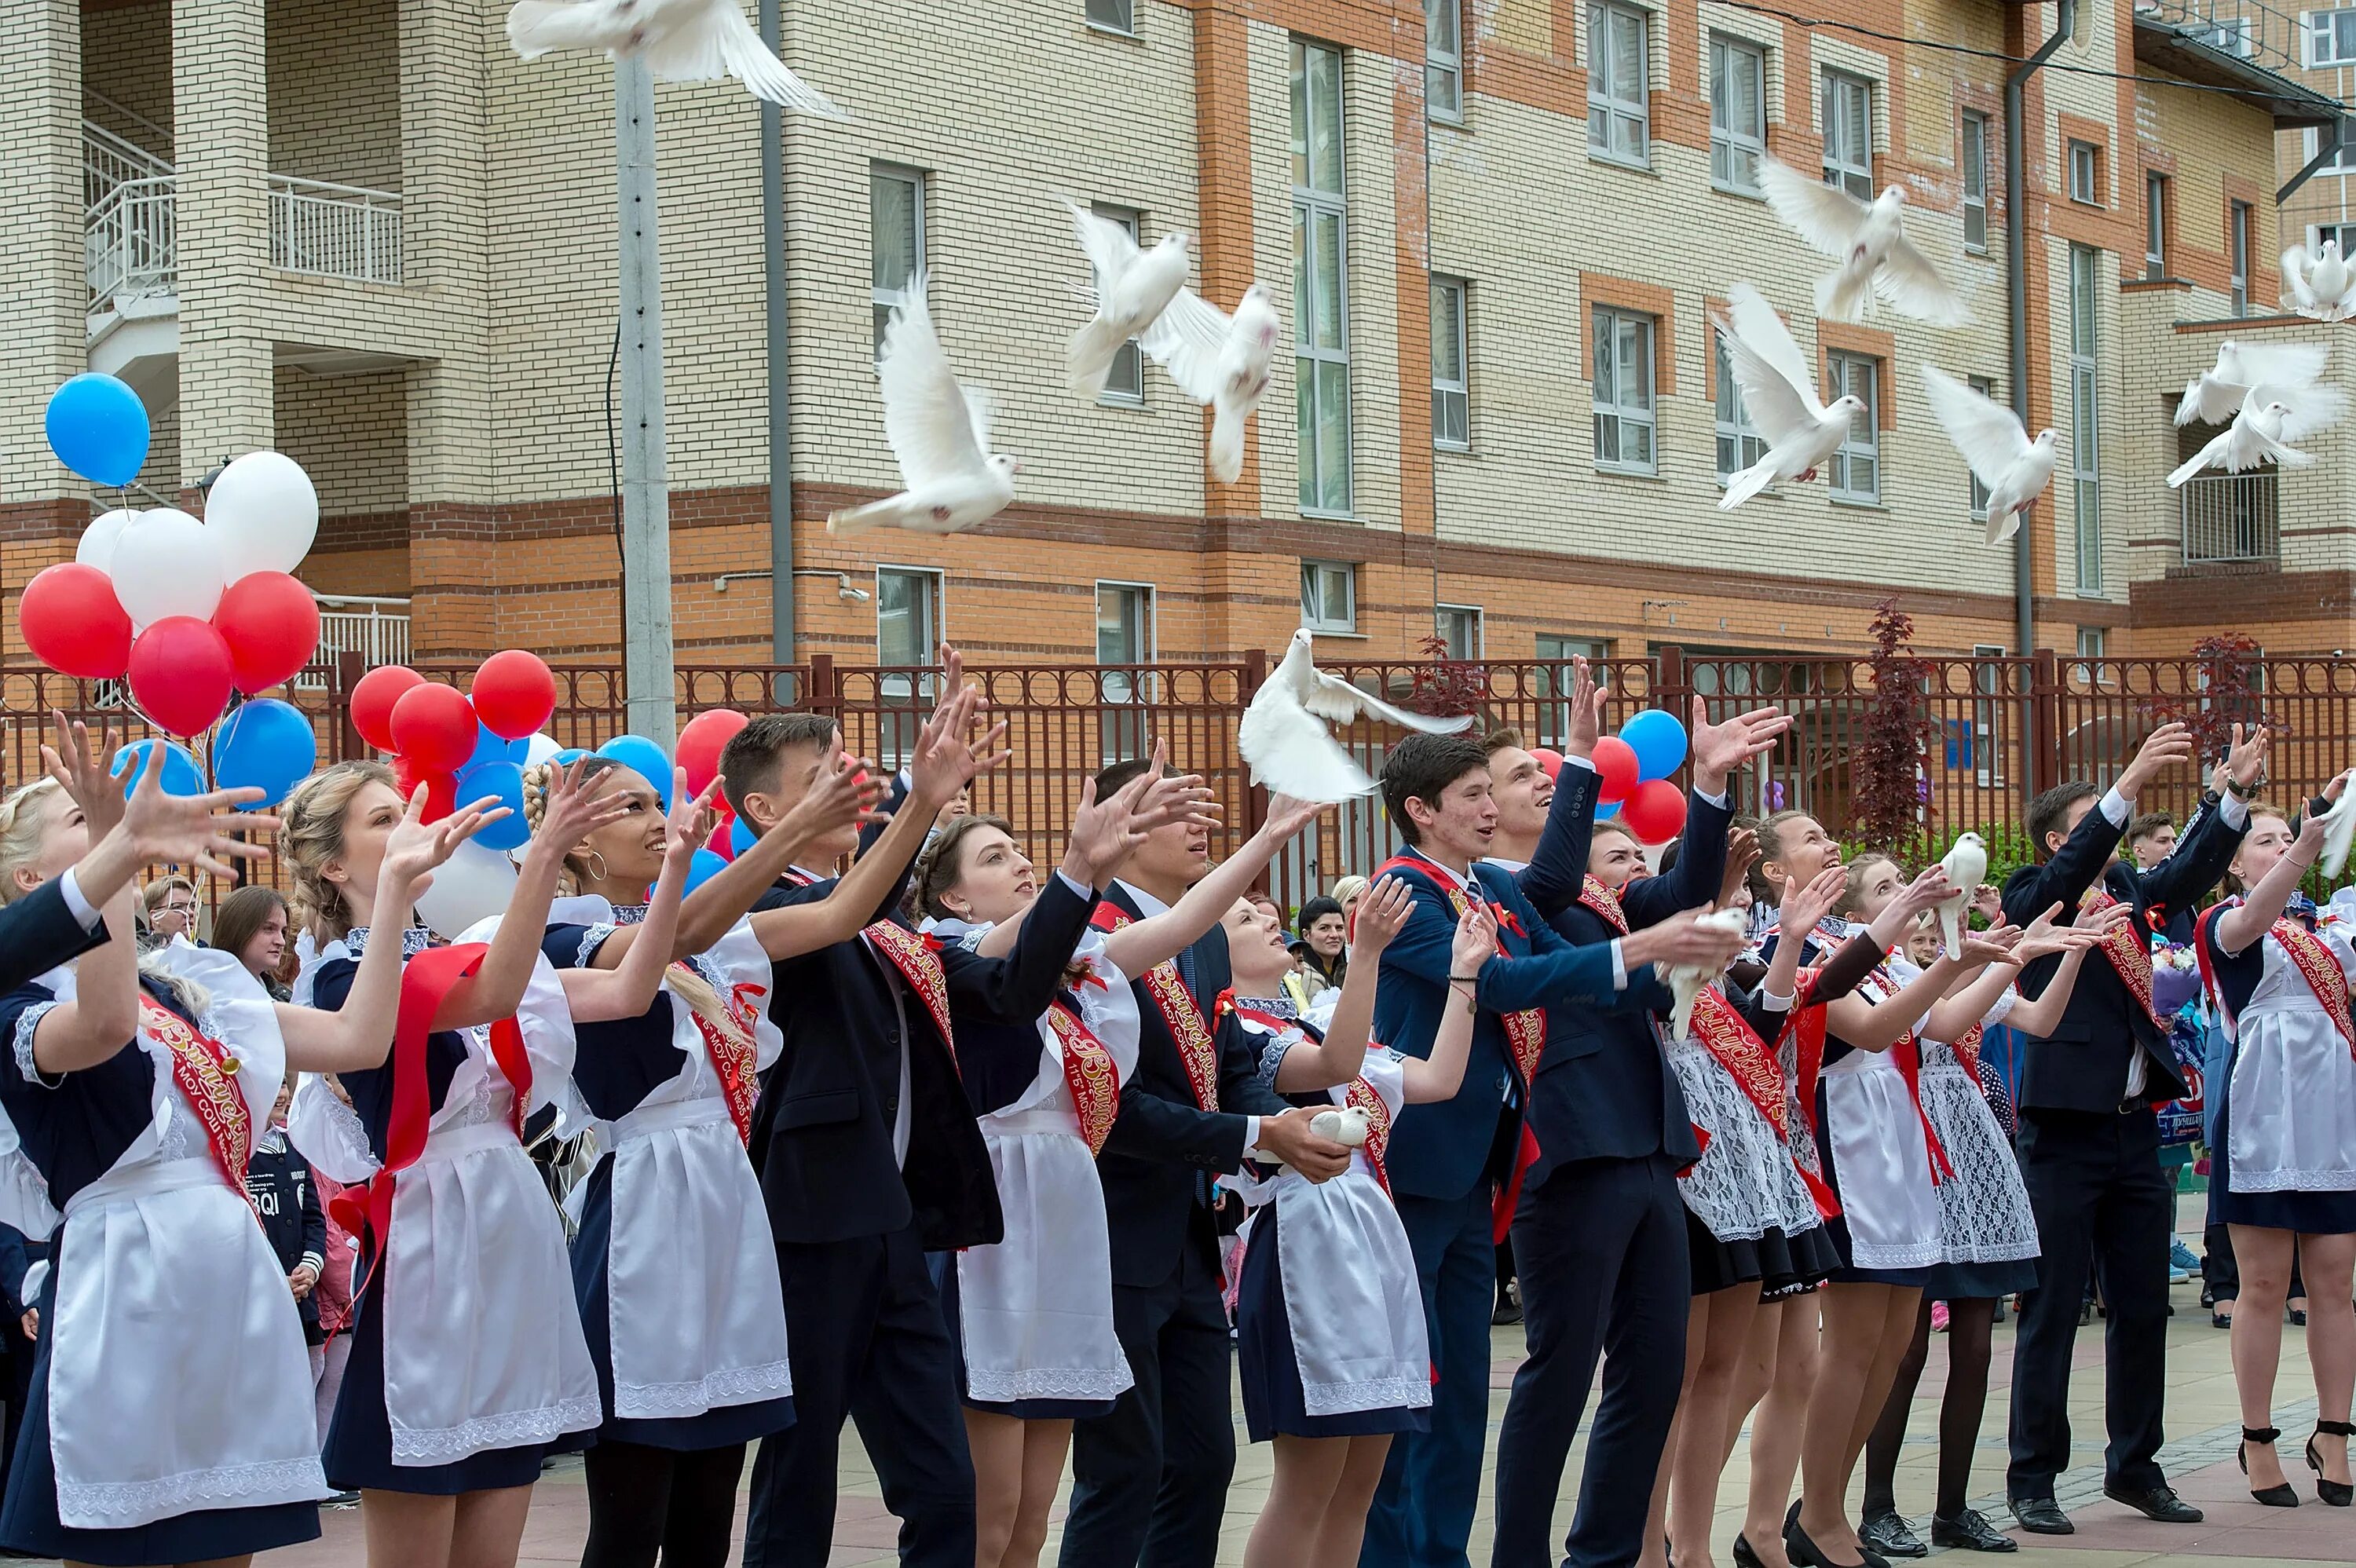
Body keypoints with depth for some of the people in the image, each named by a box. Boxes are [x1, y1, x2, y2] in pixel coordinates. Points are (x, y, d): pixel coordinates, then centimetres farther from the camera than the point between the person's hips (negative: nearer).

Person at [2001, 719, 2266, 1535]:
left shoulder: (2129, 892, 12)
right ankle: (2032, 1479, 6)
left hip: (2135, 1125, 6)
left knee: (2143, 1308, 11)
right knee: (2050, 1312, 0)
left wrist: (2237, 792, -17)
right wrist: (2130, 781, -31)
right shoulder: (2032, 898, -3)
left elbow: (2190, 870, -3)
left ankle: (2135, 1466, 23)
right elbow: (2066, 873, -23)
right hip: (2066, 1130, -6)